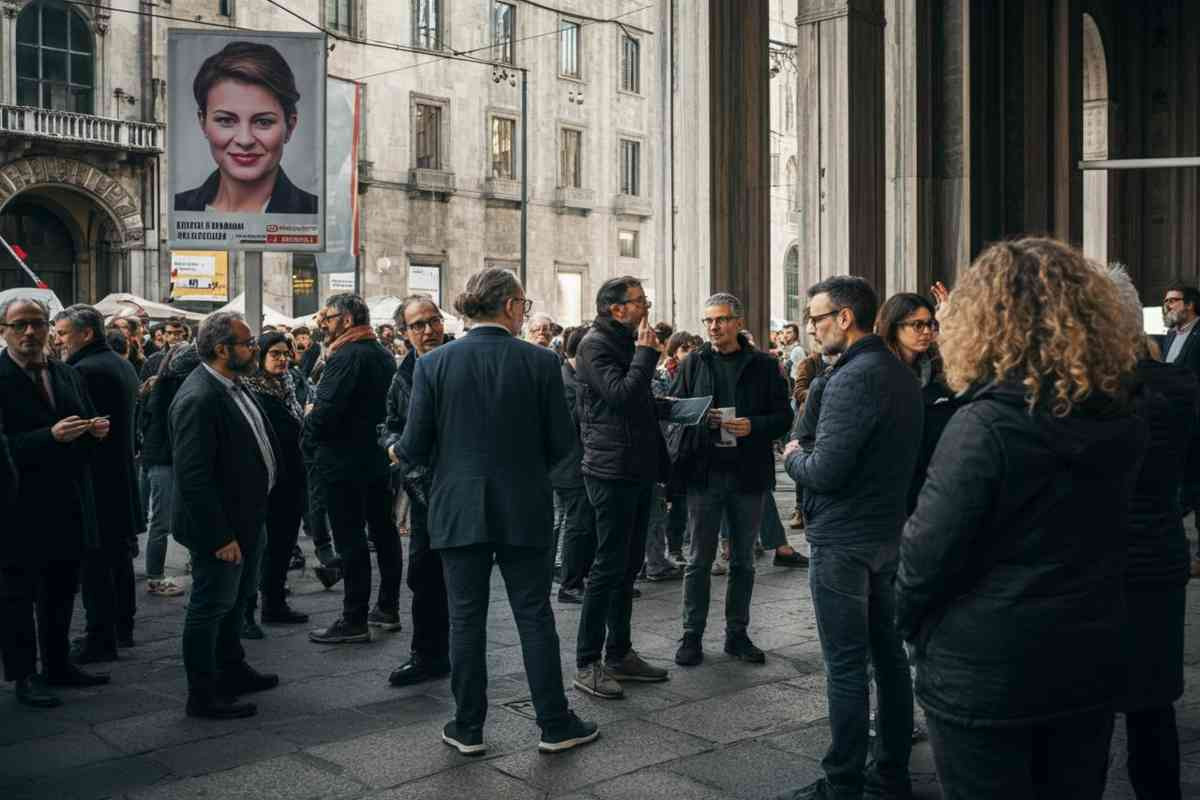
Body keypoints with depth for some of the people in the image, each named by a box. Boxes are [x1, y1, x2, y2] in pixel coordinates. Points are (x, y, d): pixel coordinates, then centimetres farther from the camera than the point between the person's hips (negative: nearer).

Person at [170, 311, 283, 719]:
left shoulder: (234, 385, 6)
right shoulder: (198, 399, -25)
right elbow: (193, 477, -27)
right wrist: (220, 536, -25)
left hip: (248, 518, 10)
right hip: (220, 526, -10)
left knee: (238, 598, 23)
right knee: (210, 607, 3)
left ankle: (232, 669, 41)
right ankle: (204, 696, 16)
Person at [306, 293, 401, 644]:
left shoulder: (346, 357, -17)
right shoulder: (384, 355, 10)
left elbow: (324, 413, -23)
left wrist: (309, 421, -4)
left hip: (345, 462, -9)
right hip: (379, 458, 9)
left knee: (350, 539, -3)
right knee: (384, 532, 14)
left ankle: (354, 620, 2)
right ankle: (388, 608, 25)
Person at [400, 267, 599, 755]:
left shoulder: (434, 364, -6)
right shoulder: (540, 362, -7)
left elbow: (415, 447, -6)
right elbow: (560, 443, -3)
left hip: (458, 509, 1)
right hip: (525, 510, 0)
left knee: (466, 618, 10)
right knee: (535, 615, 10)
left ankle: (468, 728, 18)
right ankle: (554, 724, 18)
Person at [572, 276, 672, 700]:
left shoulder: (625, 343, 18)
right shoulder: (596, 344, -11)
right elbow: (621, 395, -24)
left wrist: (668, 407, 10)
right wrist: (647, 353, -15)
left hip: (638, 470, 9)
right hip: (612, 470, -9)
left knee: (628, 564, 14)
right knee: (609, 566, -6)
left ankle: (619, 653, 24)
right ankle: (587, 663, 2)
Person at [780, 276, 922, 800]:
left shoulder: (852, 379, -20)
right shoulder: (901, 374, 9)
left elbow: (825, 471, -24)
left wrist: (794, 457, -5)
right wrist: (809, 454, 13)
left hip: (843, 540, -9)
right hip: (888, 534, 9)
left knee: (845, 665, -2)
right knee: (888, 654, 15)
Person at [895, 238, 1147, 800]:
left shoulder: (983, 427, -22)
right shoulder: (1121, 422, -3)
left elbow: (929, 555, -17)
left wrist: (908, 620, -1)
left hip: (984, 675, -6)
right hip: (1090, 666, 6)